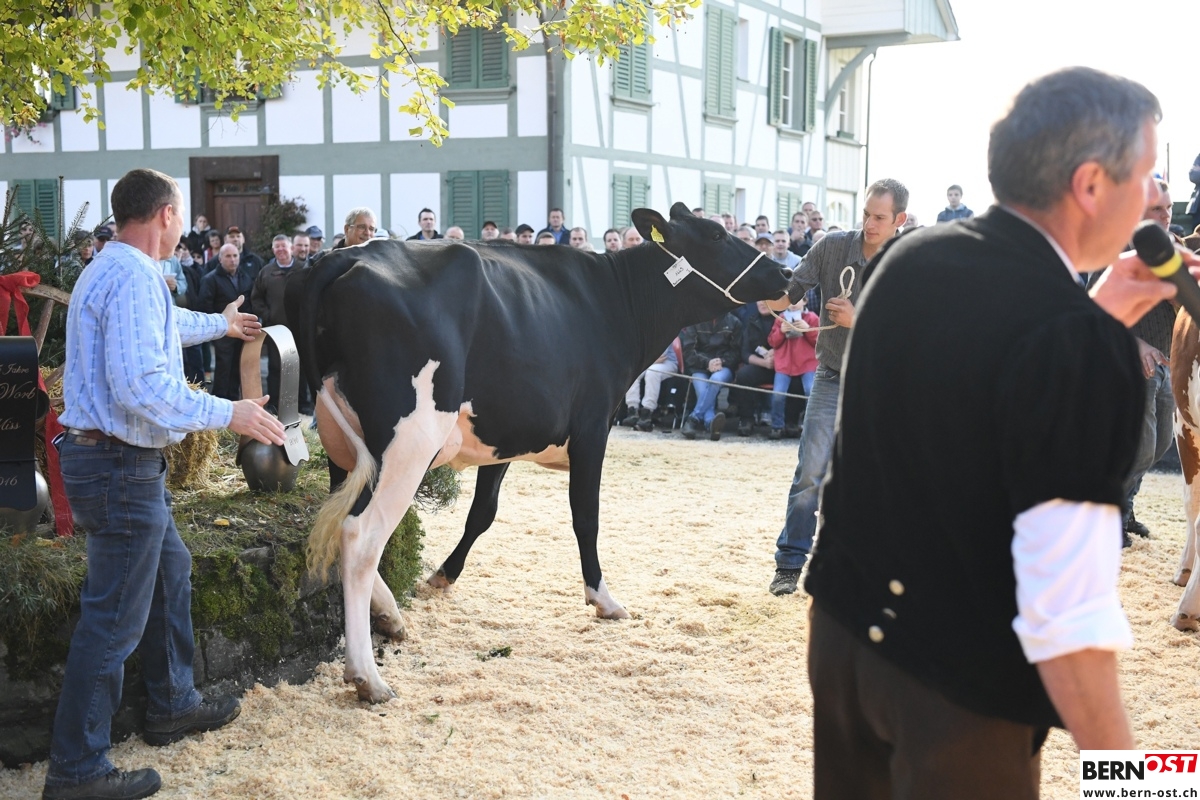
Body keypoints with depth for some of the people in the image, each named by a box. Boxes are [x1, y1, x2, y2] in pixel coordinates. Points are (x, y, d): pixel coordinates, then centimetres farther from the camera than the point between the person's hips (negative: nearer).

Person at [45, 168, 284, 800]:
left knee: (169, 573, 23)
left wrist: (219, 325, 52)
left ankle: (173, 705, 36)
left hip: (112, 459, 11)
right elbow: (140, 385, -29)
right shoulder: (134, 278, -19)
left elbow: (161, 324, 36)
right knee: (114, 618, -3)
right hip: (121, 467, -11)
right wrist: (226, 414, -22)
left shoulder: (108, 270, 14)